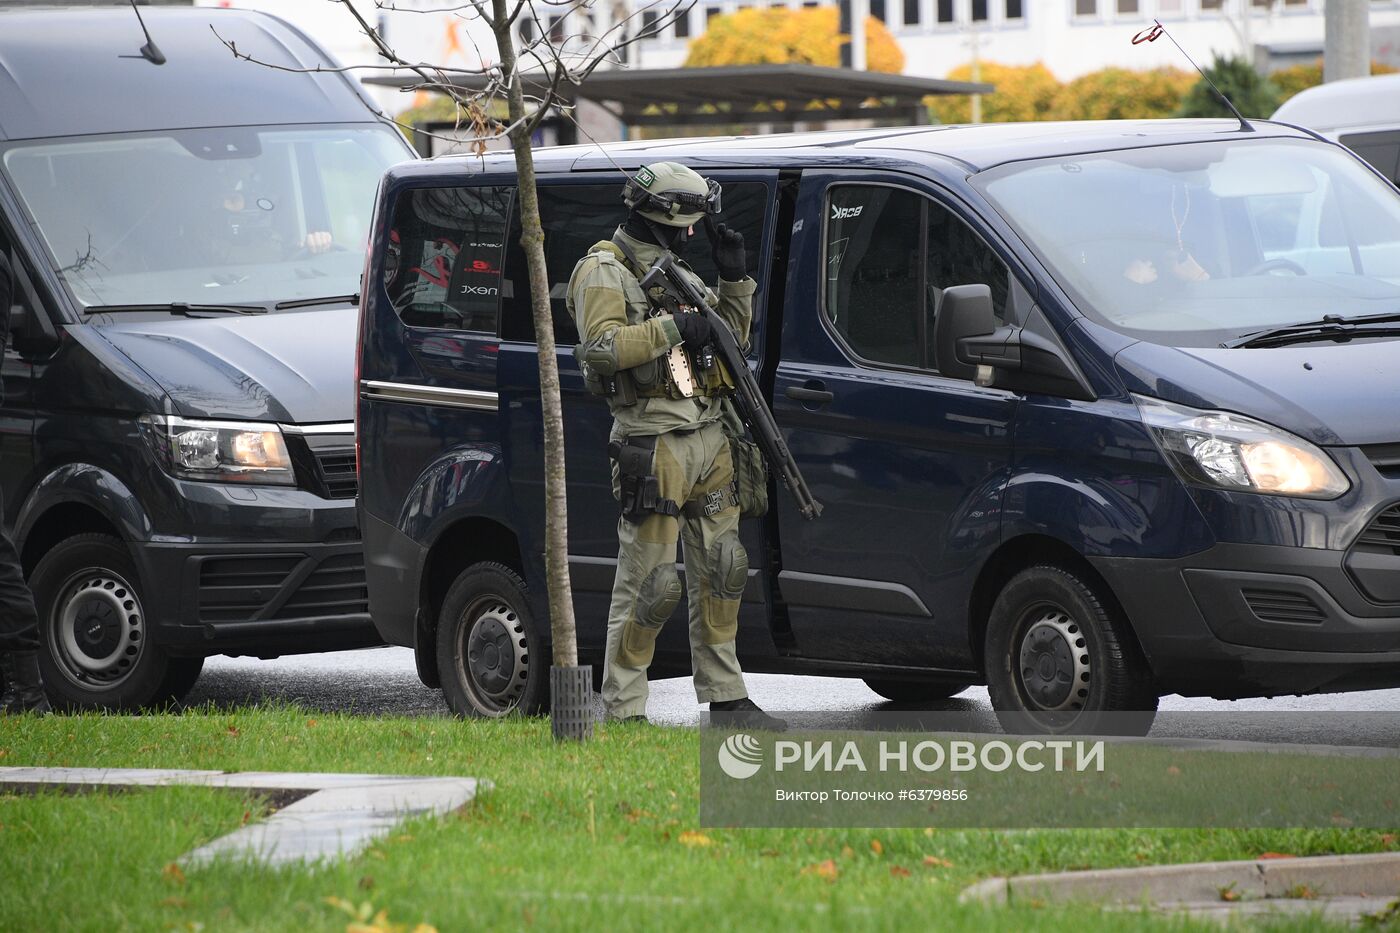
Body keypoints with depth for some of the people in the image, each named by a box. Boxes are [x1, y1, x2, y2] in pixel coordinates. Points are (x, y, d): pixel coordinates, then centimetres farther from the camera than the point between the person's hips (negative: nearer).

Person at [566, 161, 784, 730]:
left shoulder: (679, 273, 20)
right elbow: (601, 347, -20)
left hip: (710, 442, 8)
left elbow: (732, 338, 23)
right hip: (654, 445, -8)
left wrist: (734, 278, 10)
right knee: (649, 585, -8)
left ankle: (725, 695, 20)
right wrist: (673, 328, -19)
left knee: (720, 574, 11)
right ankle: (622, 710, -2)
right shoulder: (603, 271, -6)